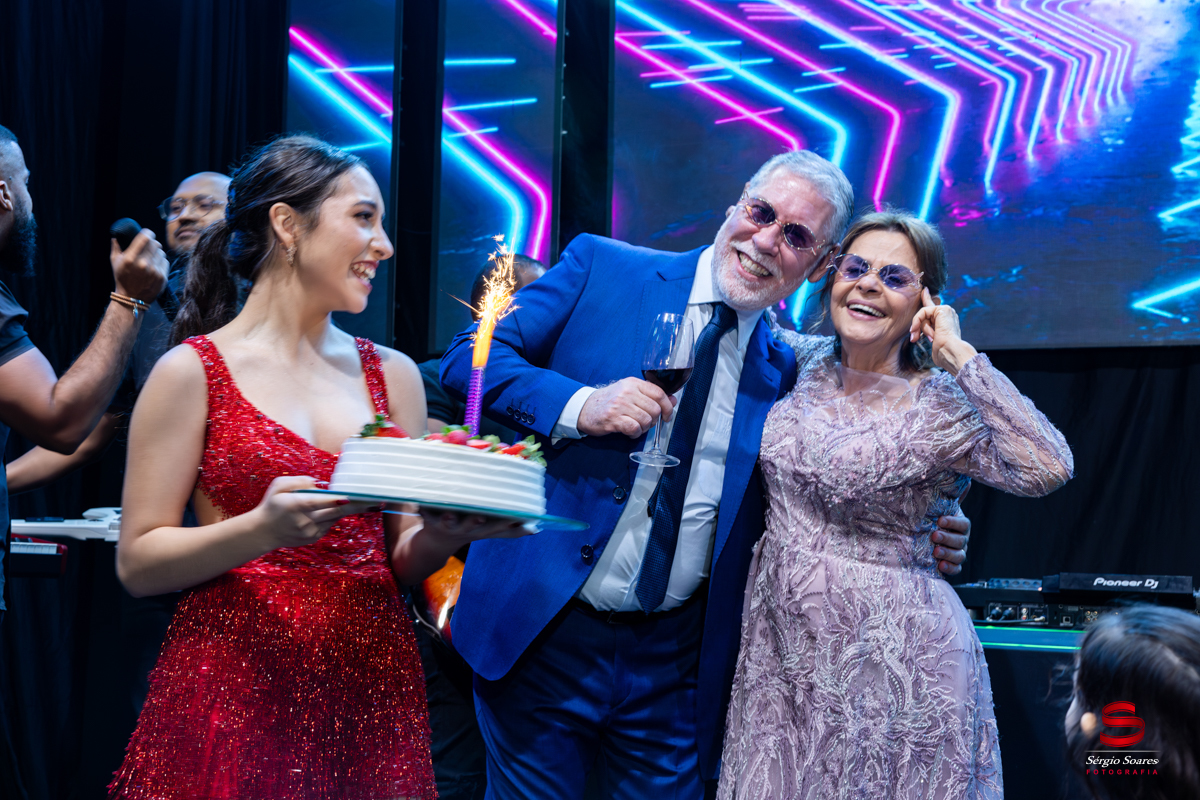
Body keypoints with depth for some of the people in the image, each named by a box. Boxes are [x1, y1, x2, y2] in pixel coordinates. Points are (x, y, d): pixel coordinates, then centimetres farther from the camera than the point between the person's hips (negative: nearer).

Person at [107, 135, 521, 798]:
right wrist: (264, 530, -21)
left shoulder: (392, 375, 10)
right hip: (234, 694, -4)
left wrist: (444, 531, -9)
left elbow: (404, 562, 13)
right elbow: (137, 563, -5)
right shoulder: (193, 371, -3)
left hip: (371, 687, 4)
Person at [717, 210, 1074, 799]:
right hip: (782, 647, 5)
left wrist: (960, 355, -24)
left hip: (892, 659, -5)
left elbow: (1048, 469, -29)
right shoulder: (807, 362, 4)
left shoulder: (942, 407, -12)